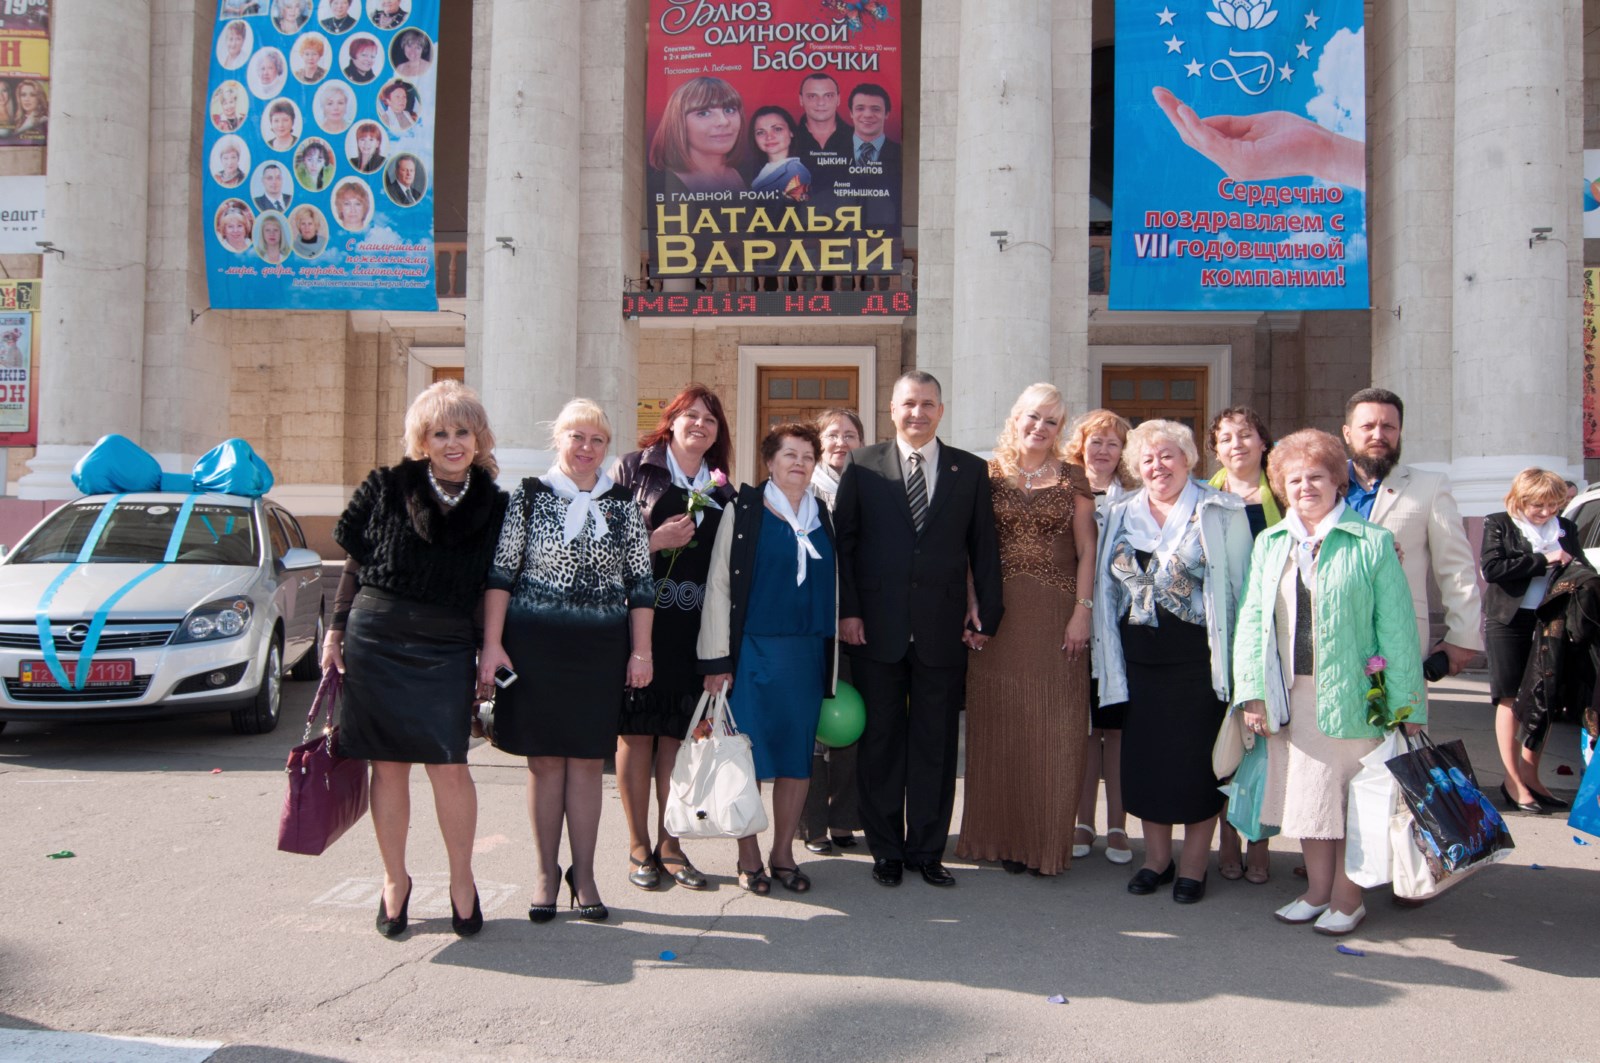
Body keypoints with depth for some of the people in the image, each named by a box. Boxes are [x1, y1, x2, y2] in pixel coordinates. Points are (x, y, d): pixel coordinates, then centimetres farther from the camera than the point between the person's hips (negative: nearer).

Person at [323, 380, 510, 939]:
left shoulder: (493, 507, 3)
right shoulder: (385, 489, 0)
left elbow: (492, 591, 8)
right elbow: (354, 566, 7)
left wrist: (490, 654, 4)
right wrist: (336, 631, 6)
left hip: (446, 650, 0)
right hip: (376, 640, 0)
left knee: (448, 765, -5)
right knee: (389, 764, 6)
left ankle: (462, 881, 14)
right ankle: (394, 881, 22)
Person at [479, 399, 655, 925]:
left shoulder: (623, 505, 7)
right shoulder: (528, 496, 2)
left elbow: (640, 584, 7)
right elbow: (500, 575, 1)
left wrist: (641, 651, 1)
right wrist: (492, 645, -6)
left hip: (600, 649, 1)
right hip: (534, 645, -1)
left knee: (587, 760, 5)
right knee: (545, 759, 5)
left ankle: (583, 874, 15)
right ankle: (546, 873, 18)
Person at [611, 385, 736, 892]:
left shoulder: (721, 489, 13)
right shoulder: (633, 468, 2)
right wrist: (656, 541, -15)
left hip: (692, 628, 3)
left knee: (677, 734, 6)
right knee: (637, 729, 2)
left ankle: (669, 844, 17)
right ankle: (639, 846, 15)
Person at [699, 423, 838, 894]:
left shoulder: (823, 518, 12)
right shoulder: (742, 511, -2)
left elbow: (830, 589, 16)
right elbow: (718, 586, -4)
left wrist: (831, 659, 11)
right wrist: (717, 660, -9)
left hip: (807, 654, 4)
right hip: (753, 650, -4)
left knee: (798, 757, 7)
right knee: (749, 754, 1)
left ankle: (783, 853, 21)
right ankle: (749, 858, 15)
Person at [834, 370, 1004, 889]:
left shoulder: (970, 470, 7)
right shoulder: (862, 466, 4)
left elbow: (983, 547, 7)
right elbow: (842, 542, 2)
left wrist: (986, 612, 2)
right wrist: (847, 609, -6)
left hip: (944, 628, 1)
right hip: (876, 627, -1)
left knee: (936, 744, 8)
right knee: (880, 743, 8)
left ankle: (928, 850, 21)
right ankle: (886, 850, 21)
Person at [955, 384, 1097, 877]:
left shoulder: (1072, 479, 6)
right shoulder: (988, 474, 6)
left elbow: (1086, 549, 4)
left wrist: (1082, 610, -6)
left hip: (1056, 614, 0)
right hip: (1000, 613, 0)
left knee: (1053, 729, 1)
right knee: (1000, 726, 5)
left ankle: (1047, 841, 12)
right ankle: (1003, 837, 16)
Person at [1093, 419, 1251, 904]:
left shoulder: (1220, 513, -1)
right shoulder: (1120, 514, 11)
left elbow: (1241, 586, -2)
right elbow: (1107, 587, 15)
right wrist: (1110, 655, 10)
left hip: (1197, 658, -4)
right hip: (1139, 659, 4)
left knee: (1197, 762, 2)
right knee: (1143, 759, 9)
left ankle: (1193, 866, 17)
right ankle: (1157, 859, 24)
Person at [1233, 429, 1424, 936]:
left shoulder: (1371, 542, -4)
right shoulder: (1269, 543, 9)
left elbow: (1397, 628, -6)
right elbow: (1251, 619, 6)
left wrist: (1406, 704, -10)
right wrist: (1251, 691, -2)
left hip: (1352, 694, -4)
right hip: (1291, 697, 4)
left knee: (1351, 795, 5)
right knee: (1304, 793, 13)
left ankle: (1347, 899, 20)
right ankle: (1317, 891, 27)